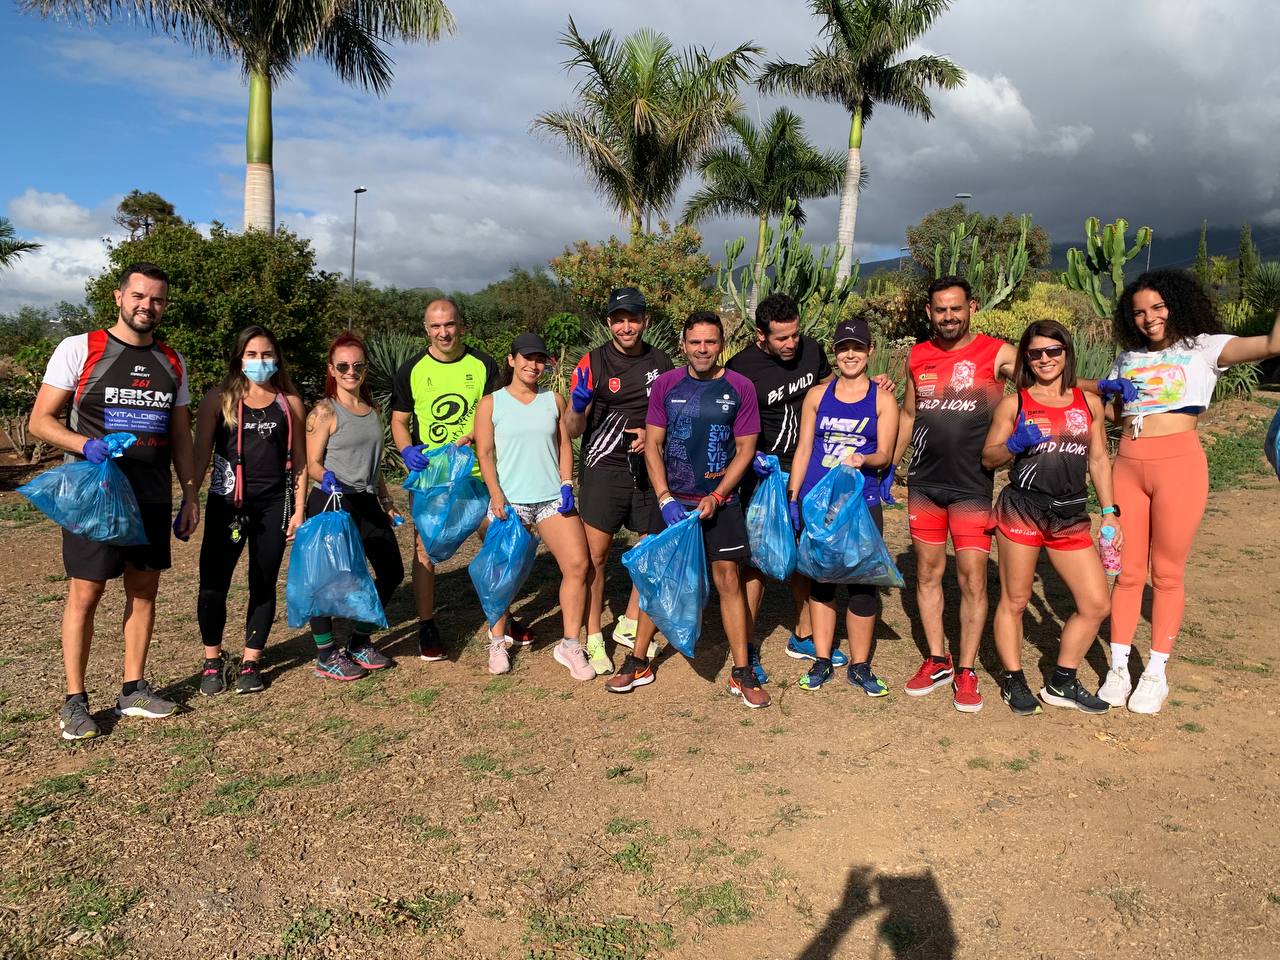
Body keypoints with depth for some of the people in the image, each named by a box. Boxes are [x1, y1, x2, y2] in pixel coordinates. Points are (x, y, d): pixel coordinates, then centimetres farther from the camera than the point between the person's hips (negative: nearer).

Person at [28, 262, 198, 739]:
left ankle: (133, 690, 22)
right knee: (85, 593, -1)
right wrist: (86, 444, -22)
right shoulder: (79, 349, -3)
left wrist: (190, 495, 10)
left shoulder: (172, 362, 11)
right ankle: (75, 700, 12)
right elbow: (40, 420, -3)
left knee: (144, 589, 9)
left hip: (152, 498, 5)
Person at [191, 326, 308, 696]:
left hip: (274, 505, 1)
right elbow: (200, 454, 2)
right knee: (213, 582, -4)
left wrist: (299, 509, 3)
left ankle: (251, 661, 21)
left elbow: (299, 461, 8)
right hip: (227, 503, -1)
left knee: (264, 583, 8)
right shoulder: (219, 399, 2)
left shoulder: (290, 403, 6)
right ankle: (212, 660, 17)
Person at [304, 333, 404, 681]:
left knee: (392, 571, 10)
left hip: (367, 502, 7)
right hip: (331, 504, -7)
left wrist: (387, 502, 19)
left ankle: (360, 642, 26)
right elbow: (312, 464, -9)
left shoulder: (372, 410, 12)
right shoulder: (325, 411, -7)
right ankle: (326, 655, 14)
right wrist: (328, 479, -28)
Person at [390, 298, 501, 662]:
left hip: (479, 472, 1)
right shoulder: (412, 370, 3)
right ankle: (426, 625, 14)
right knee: (425, 549, 0)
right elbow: (399, 420, 8)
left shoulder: (483, 365, 3)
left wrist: (468, 439, -17)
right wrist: (407, 449, -13)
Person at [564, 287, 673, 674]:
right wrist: (577, 407, -28)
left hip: (647, 467, 4)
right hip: (603, 468, -4)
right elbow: (573, 430, -6)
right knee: (595, 553, -5)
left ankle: (629, 625, 28)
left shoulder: (661, 362, 5)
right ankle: (593, 636, 10)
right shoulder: (593, 362, -6)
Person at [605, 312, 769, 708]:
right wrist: (665, 498, -10)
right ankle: (638, 663, 20)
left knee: (728, 579, 0)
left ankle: (742, 673, 10)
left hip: (720, 502, -1)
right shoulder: (665, 385, 1)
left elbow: (745, 449, -1)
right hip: (671, 500, 1)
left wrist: (716, 497, -11)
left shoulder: (740, 387, -2)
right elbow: (652, 445, 1)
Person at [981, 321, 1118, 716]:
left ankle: (1061, 683, 20)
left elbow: (1099, 460, 14)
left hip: (1071, 517, 4)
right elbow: (988, 458, 3)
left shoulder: (1089, 402, 10)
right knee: (1014, 601, 5)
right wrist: (1016, 445, -17)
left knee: (1096, 604, 3)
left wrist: (1109, 512, 9)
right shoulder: (1014, 404, 1)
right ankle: (1013, 680, 22)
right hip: (1021, 510, -3)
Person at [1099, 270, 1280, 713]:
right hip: (1128, 464, 4)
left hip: (1179, 461, -4)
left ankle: (1156, 673, 17)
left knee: (1166, 574, 4)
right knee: (1128, 571, 8)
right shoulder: (1128, 358, 17)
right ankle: (1118, 668, 18)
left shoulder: (1202, 348, 3)